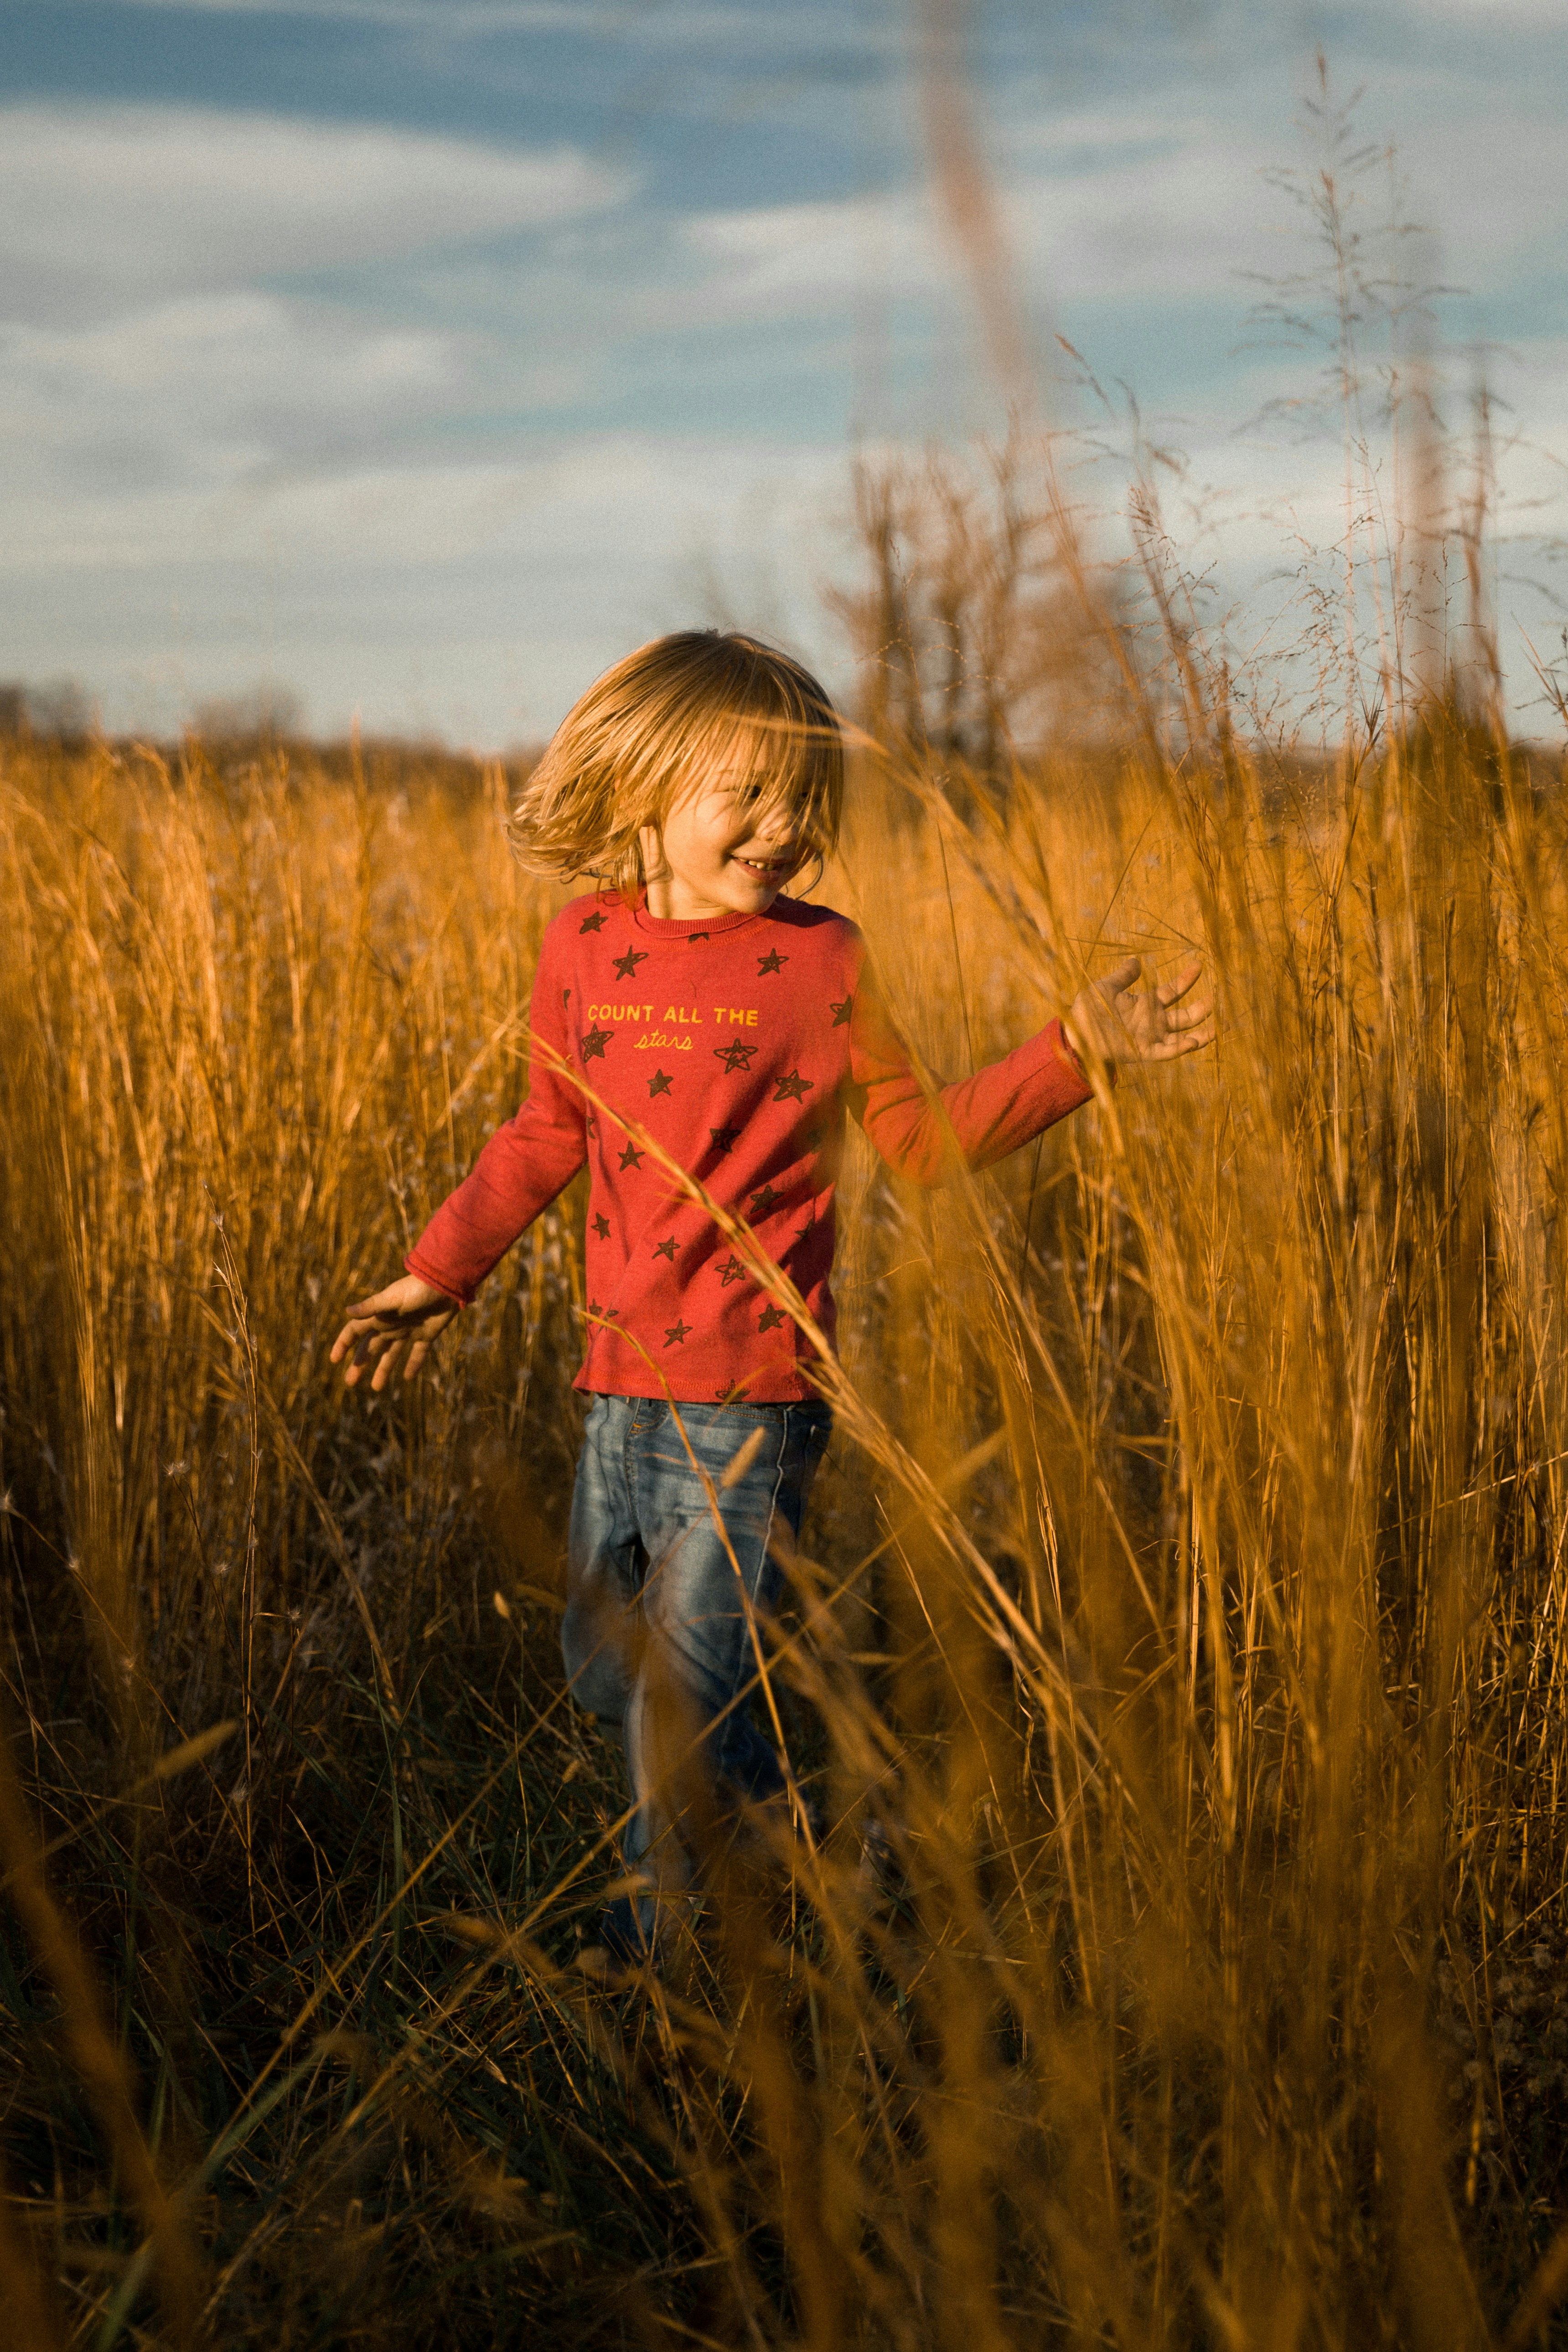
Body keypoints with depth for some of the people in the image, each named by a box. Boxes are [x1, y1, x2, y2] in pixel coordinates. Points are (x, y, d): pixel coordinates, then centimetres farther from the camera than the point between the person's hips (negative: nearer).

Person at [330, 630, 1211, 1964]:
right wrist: (440, 1275, 14)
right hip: (624, 1386, 5)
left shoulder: (823, 959, -5)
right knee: (603, 1669, 20)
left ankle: (664, 1951, 23)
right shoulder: (586, 948, 4)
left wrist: (1076, 1052, -9)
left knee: (681, 1705, -1)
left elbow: (922, 1143, 0)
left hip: (752, 1399, -5)